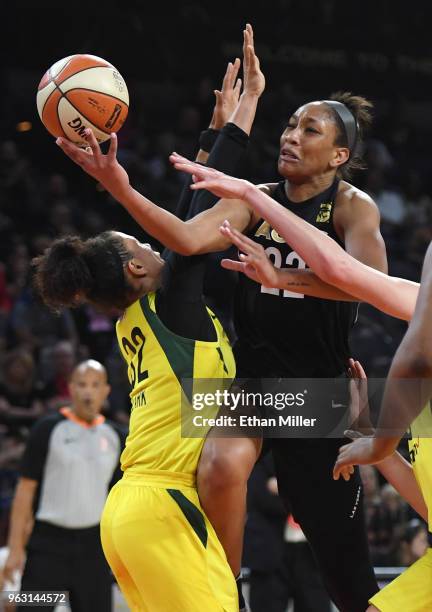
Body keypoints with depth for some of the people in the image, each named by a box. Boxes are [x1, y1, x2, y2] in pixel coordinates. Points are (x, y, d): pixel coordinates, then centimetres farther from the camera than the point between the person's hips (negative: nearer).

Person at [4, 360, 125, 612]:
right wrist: (16, 547, -9)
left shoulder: (113, 437, 9)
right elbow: (26, 488, -4)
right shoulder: (49, 429, -4)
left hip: (94, 544, 4)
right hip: (48, 543, -4)